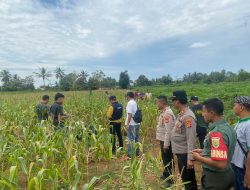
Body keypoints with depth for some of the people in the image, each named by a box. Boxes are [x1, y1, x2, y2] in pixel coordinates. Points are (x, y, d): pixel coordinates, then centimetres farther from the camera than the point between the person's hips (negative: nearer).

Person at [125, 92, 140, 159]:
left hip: (132, 124, -8)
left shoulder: (130, 103, -13)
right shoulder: (135, 103, 10)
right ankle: (137, 153, 24)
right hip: (137, 123, 8)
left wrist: (127, 124, -16)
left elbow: (130, 114, -19)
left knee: (131, 139, -3)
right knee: (136, 138, 15)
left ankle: (130, 155, 3)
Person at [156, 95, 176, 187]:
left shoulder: (167, 113, -23)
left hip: (166, 141, -10)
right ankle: (165, 174, 41)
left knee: (167, 160, 4)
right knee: (165, 159, 23)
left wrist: (166, 144, -22)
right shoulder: (163, 112, 8)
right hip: (163, 140, 10)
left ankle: (169, 180, 18)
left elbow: (168, 130, -25)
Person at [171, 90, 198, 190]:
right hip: (180, 152, 9)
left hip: (184, 153, -9)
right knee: (184, 178, 23)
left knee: (188, 180, 8)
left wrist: (190, 158, -24)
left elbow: (191, 139, -24)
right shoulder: (181, 114, 6)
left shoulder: (188, 116, -22)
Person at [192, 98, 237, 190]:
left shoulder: (217, 133, -29)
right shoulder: (228, 127, 1)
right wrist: (204, 151, 10)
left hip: (215, 177, -8)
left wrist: (199, 158, -18)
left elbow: (220, 164, -31)